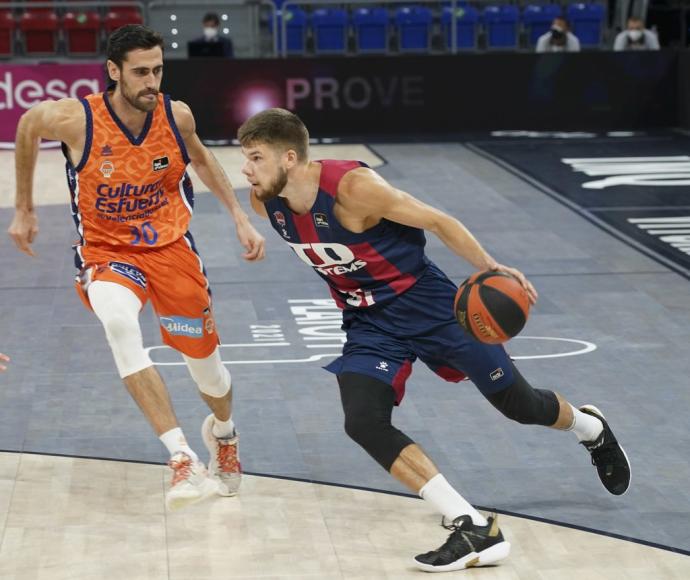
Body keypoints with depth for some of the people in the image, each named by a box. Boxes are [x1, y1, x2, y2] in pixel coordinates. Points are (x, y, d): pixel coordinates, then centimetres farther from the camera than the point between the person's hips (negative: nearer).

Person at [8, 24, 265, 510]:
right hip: (105, 252, -2)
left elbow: (201, 159, 12)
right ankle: (183, 460, -39)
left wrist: (240, 216, 8)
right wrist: (24, 210, 11)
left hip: (170, 247, 3)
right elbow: (27, 127, 4)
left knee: (206, 363, 10)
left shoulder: (177, 116, -11)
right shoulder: (76, 119, -19)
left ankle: (223, 431, 50)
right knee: (118, 320, -37)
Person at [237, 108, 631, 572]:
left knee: (519, 405, 8)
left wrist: (489, 268, -24)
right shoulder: (264, 202, -10)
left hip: (425, 303, -5)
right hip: (369, 324, 5)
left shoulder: (353, 186, -29)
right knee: (363, 423, -20)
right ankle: (475, 531, -17)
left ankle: (591, 429, 45)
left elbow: (435, 220, -19)